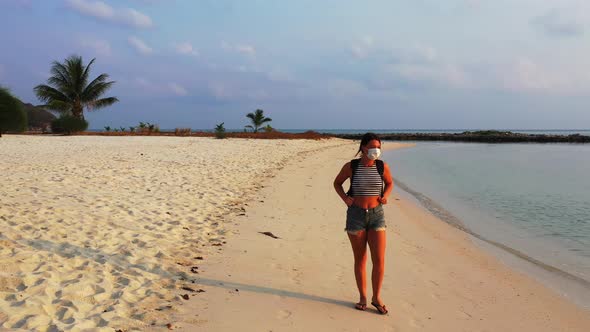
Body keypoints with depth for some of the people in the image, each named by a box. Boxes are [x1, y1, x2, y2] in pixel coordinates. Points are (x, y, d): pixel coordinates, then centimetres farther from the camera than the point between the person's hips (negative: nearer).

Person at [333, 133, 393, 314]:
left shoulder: (382, 166, -3)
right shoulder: (351, 166, -7)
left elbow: (389, 183, 17)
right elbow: (337, 183, 9)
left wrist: (385, 196, -3)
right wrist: (345, 198, -8)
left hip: (377, 215, 1)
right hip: (355, 215, -1)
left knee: (379, 260, -5)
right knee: (360, 259, 8)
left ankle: (376, 297, 15)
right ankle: (363, 297, 24)